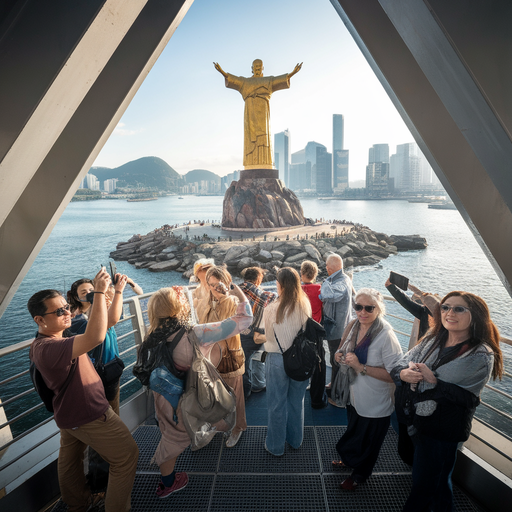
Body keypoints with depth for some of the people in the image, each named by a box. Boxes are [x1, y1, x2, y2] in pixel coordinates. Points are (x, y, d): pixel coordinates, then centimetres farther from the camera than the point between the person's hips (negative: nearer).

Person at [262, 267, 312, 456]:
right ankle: (295, 440, 43)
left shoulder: (271, 309, -22)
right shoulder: (305, 305, -11)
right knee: (297, 401, 23)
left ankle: (275, 446, 34)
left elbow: (268, 336, -6)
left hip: (278, 360, -4)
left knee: (277, 404, 15)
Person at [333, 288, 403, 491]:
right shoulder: (353, 326, -8)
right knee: (354, 432, 30)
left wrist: (361, 367, -32)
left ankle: (360, 474, 47)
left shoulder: (386, 335, -29)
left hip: (375, 404, -6)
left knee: (368, 441, 20)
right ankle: (350, 461, 58)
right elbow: (342, 352, 7)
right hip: (354, 396, 6)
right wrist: (340, 356, -16)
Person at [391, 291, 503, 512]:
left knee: (424, 485, 11)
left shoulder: (481, 355, -15)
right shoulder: (433, 339, 0)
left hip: (442, 430, -5)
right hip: (416, 420, 5)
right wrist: (404, 373, -21)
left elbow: (466, 397, -21)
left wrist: (433, 381, -28)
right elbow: (399, 365, 0)